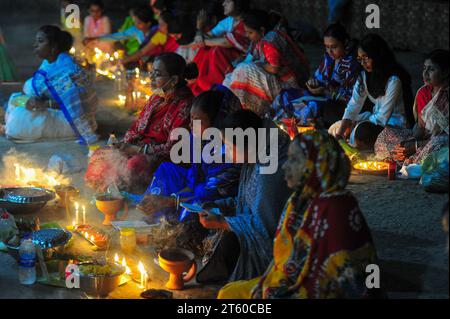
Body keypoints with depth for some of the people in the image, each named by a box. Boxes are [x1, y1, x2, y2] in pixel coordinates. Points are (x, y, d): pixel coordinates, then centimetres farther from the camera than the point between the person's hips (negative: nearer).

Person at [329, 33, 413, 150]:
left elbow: (383, 116, -23)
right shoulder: (365, 75, 1)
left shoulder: (393, 80, -23)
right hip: (376, 117, 8)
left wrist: (355, 126, -19)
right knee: (334, 129, -1)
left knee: (361, 131, -35)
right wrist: (341, 131, -16)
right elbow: (354, 104, -4)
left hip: (395, 123, -8)